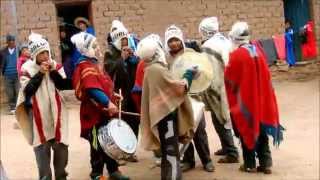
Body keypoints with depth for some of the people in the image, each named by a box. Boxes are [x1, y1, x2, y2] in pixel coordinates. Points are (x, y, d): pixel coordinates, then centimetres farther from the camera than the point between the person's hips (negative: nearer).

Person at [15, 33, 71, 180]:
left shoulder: (55, 65, 4)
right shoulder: (27, 68, -6)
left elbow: (64, 85, -2)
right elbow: (27, 90, -14)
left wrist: (53, 72, -13)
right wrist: (40, 73, -18)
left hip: (56, 113, 3)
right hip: (38, 116, -3)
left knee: (61, 145, 10)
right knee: (42, 148, -2)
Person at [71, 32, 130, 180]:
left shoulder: (93, 64, 16)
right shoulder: (86, 66, -15)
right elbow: (93, 89, -28)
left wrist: (112, 96, 16)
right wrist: (108, 102, -34)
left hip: (104, 110, 10)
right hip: (95, 111, -10)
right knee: (98, 145, 0)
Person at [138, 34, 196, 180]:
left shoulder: (151, 69, 13)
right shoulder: (158, 69, -18)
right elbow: (179, 88, -14)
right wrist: (188, 76, 0)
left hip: (162, 112, 10)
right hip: (165, 113, -10)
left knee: (168, 151, 17)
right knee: (171, 152, -7)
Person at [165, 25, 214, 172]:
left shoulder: (190, 53, 0)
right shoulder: (165, 58, 4)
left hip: (192, 96, -1)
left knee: (199, 129, 3)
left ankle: (206, 160, 16)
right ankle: (188, 160, 23)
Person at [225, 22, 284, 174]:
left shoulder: (236, 55, -15)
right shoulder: (257, 52, 3)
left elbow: (229, 79, -6)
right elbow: (265, 76, 10)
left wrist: (231, 94, 12)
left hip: (244, 100, -5)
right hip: (261, 99, 5)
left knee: (247, 130, 7)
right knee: (261, 130, 13)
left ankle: (250, 164, 14)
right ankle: (266, 163, 16)